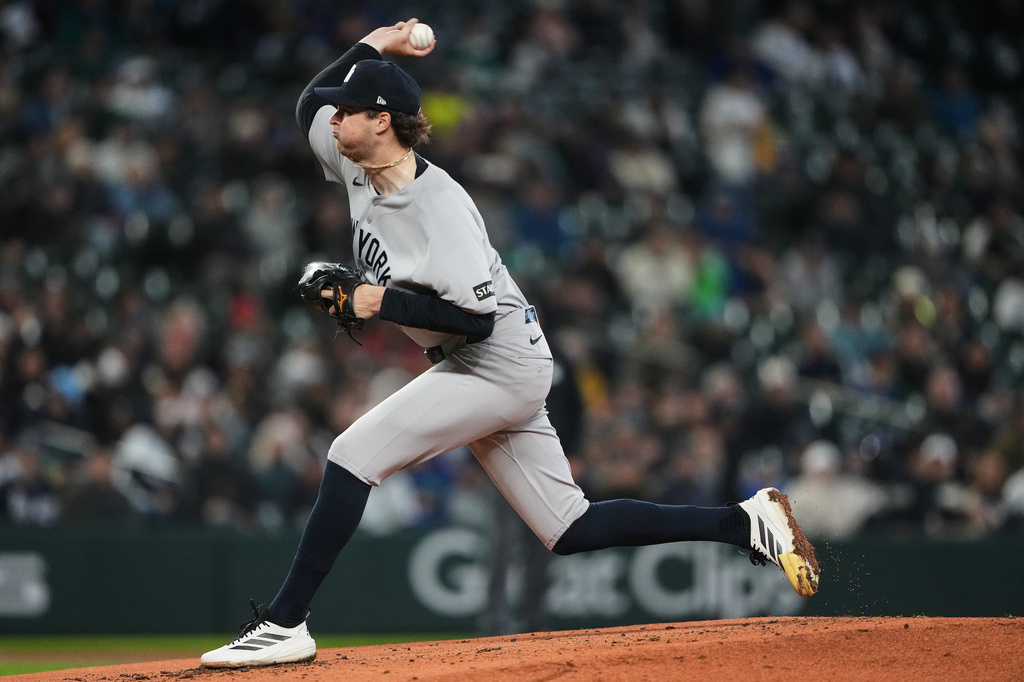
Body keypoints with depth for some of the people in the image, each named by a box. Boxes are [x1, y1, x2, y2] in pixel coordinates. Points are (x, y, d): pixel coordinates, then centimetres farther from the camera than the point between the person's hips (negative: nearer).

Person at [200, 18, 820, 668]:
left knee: (353, 453, -17)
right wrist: (370, 49, 8)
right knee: (571, 530, 8)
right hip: (472, 369, 10)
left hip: (502, 365, -10)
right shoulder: (359, 169, 3)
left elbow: (476, 317, -26)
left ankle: (285, 624, -15)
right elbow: (310, 105, 19)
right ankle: (745, 522, 11)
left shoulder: (440, 205, -23)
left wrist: (385, 303, -23)